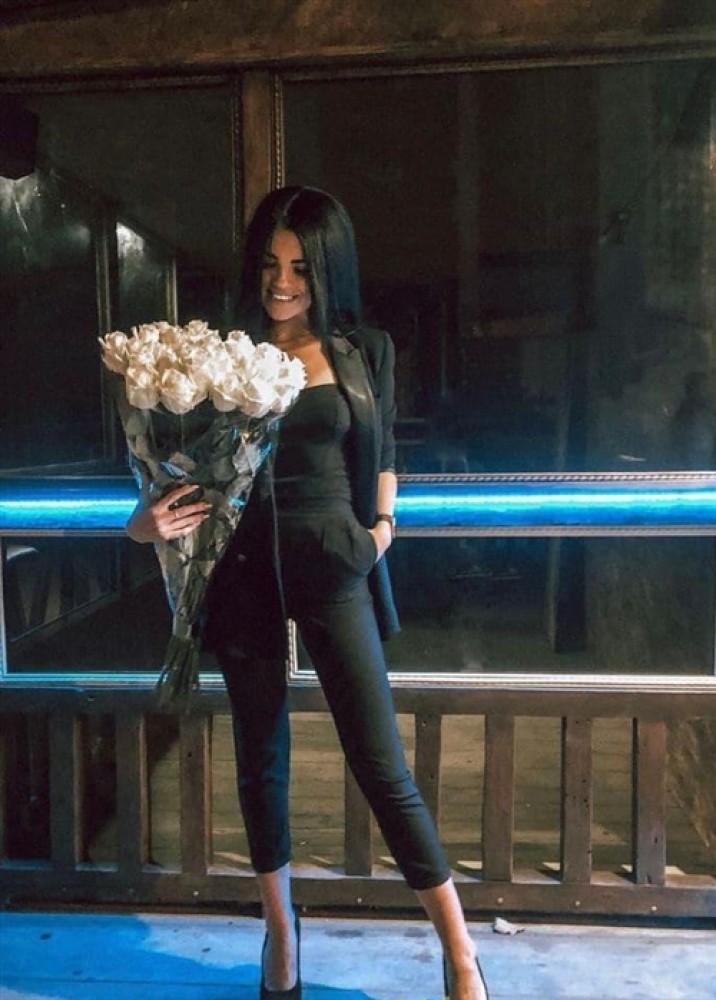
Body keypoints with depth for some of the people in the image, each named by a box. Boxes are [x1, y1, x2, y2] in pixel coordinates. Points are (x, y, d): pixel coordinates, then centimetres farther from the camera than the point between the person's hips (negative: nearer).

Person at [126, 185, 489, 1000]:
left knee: (380, 764, -2)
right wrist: (147, 522, -14)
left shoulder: (365, 351, 4)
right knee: (261, 758, 14)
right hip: (245, 572, 1)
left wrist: (381, 523, 2)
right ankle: (280, 930, 36)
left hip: (334, 567, -1)